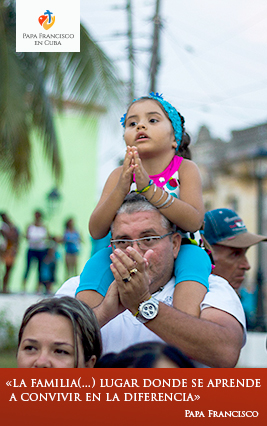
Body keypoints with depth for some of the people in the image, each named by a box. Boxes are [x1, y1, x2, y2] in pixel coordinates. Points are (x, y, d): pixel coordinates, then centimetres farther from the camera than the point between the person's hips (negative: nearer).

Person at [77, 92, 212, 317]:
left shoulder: (185, 169, -7)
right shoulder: (119, 175, -2)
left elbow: (194, 221, -24)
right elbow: (96, 231, -13)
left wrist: (148, 187, -34)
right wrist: (121, 189, -29)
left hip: (177, 251, -2)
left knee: (195, 257, -33)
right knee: (98, 262, -24)